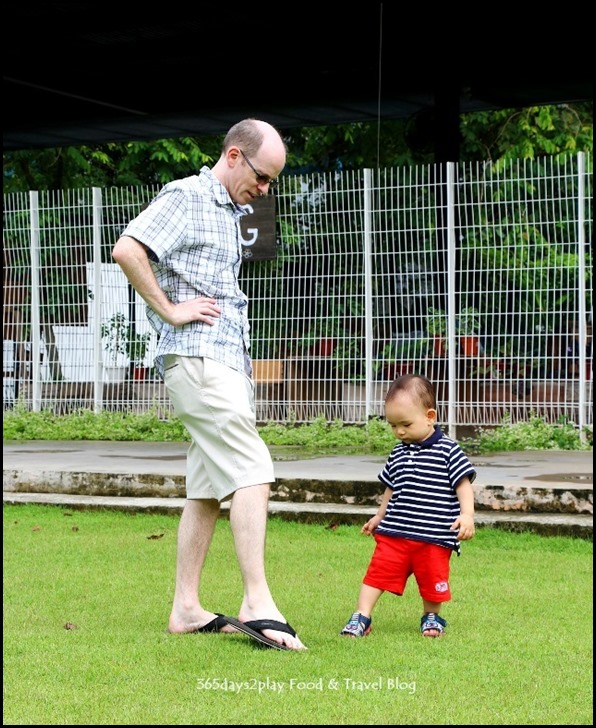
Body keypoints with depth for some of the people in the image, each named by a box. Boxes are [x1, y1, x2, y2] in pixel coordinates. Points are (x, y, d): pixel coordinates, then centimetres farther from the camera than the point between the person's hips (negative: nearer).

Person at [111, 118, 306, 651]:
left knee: (209, 487, 8)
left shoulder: (232, 213, 22)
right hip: (196, 359, -9)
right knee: (252, 473, -16)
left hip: (230, 361, 9)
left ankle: (186, 608, 11)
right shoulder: (185, 197, -6)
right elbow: (127, 251, -19)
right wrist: (172, 312, -15)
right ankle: (258, 604, -18)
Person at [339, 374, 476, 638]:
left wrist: (466, 515, -17)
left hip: (434, 538, -4)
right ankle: (361, 617, -1)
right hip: (393, 534, 4)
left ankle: (431, 616, 31)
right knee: (378, 572, -4)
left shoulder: (448, 451, -7)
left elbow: (463, 484, -6)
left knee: (432, 582, 7)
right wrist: (379, 517, 25)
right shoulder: (398, 454, 10)